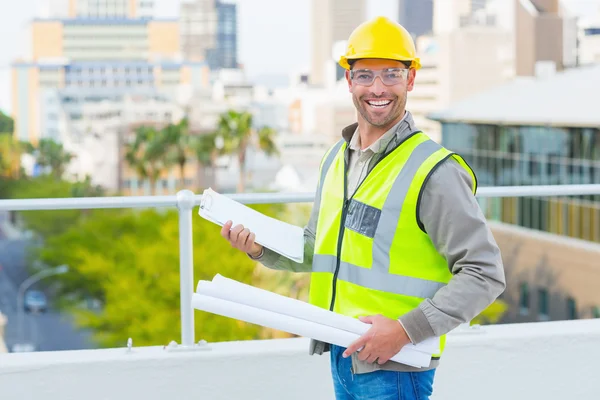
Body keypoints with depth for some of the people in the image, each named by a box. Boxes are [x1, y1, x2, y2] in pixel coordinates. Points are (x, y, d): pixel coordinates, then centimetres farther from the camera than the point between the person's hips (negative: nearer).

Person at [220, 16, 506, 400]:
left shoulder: (435, 171, -15)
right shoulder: (336, 158, 10)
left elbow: (484, 274, -16)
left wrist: (406, 329, -22)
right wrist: (262, 248, 4)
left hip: (394, 367, -7)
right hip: (341, 357, 7)